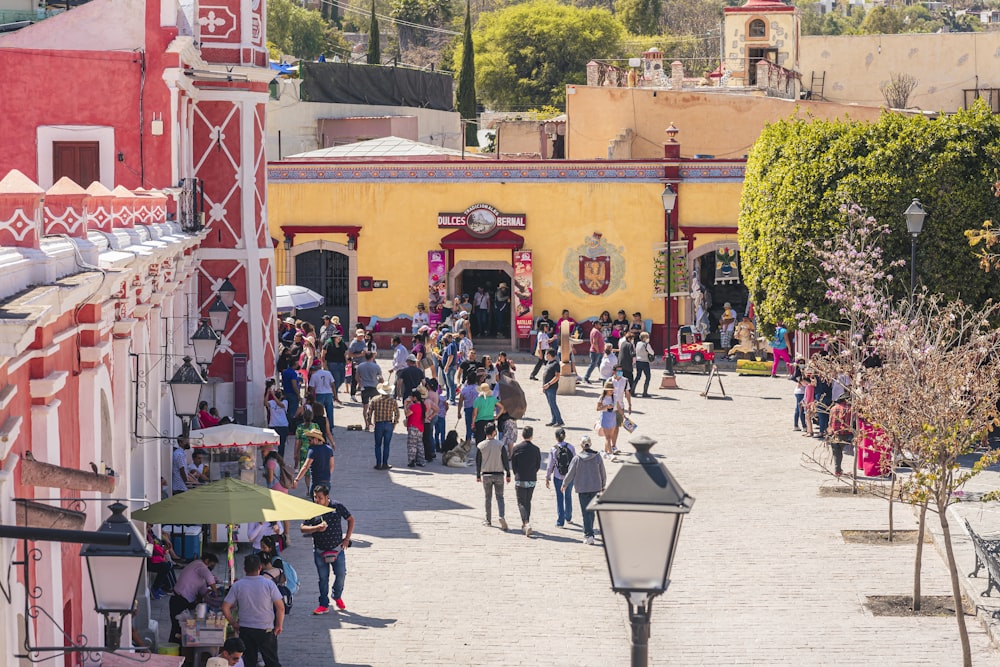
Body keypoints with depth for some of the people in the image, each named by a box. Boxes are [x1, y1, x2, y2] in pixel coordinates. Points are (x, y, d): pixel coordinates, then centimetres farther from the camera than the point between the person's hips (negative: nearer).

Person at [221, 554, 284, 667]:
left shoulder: (237, 586, -4)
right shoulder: (268, 584, -9)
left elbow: (225, 608, -4)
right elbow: (280, 607, -10)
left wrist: (234, 624, 9)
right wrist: (279, 625, 3)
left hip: (245, 630, 2)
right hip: (266, 630, -2)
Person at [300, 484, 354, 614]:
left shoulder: (337, 506, -5)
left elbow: (350, 520, 7)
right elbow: (303, 528, -3)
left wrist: (347, 538, 1)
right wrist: (317, 528, -21)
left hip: (337, 549, 0)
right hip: (320, 550, 0)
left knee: (341, 574, 1)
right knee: (323, 578, 4)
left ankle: (337, 596, 28)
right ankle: (324, 605, 14)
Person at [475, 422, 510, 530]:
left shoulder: (480, 446, -4)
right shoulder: (500, 445, -7)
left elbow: (478, 462, 1)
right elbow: (505, 460, -4)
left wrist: (478, 475, 12)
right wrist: (508, 474, 4)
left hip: (486, 475, 1)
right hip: (499, 474, -1)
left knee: (488, 498, 12)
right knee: (499, 497, 4)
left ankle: (488, 520, 16)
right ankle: (501, 516, -18)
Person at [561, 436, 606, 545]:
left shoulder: (577, 459, -10)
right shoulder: (597, 457, -3)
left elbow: (570, 474, -2)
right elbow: (603, 473, 5)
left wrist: (564, 484, 16)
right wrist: (603, 486, 20)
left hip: (582, 489, -3)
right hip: (595, 487, 3)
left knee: (586, 512, -1)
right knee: (591, 511, 16)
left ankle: (589, 535, -10)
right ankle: (588, 532, 27)